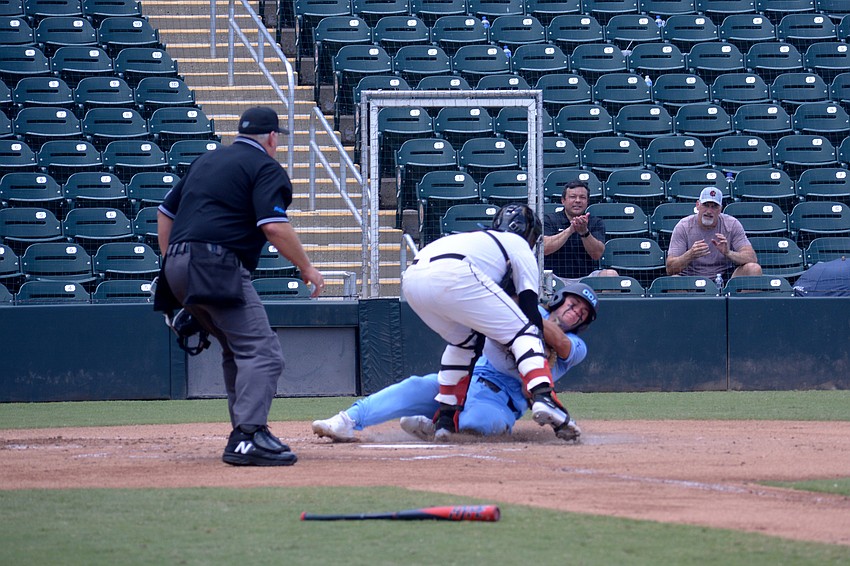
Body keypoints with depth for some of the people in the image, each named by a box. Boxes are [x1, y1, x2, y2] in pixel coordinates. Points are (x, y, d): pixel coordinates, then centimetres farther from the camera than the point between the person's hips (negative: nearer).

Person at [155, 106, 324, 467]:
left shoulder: (207, 160, 24)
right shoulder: (266, 168, 0)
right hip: (218, 269, -9)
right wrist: (306, 268, -4)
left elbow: (166, 212, 26)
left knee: (237, 348, 21)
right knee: (262, 352, -13)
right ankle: (249, 437, -29)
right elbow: (274, 226, -14)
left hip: (178, 267, 9)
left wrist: (170, 266, 28)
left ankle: (242, 436, 18)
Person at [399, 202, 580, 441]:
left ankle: (445, 419, 24)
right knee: (523, 332, 2)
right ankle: (543, 398, -22)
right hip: (450, 277, -7)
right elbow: (530, 309, 15)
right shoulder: (520, 246, 26)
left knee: (463, 340, 31)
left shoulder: (482, 239, 43)